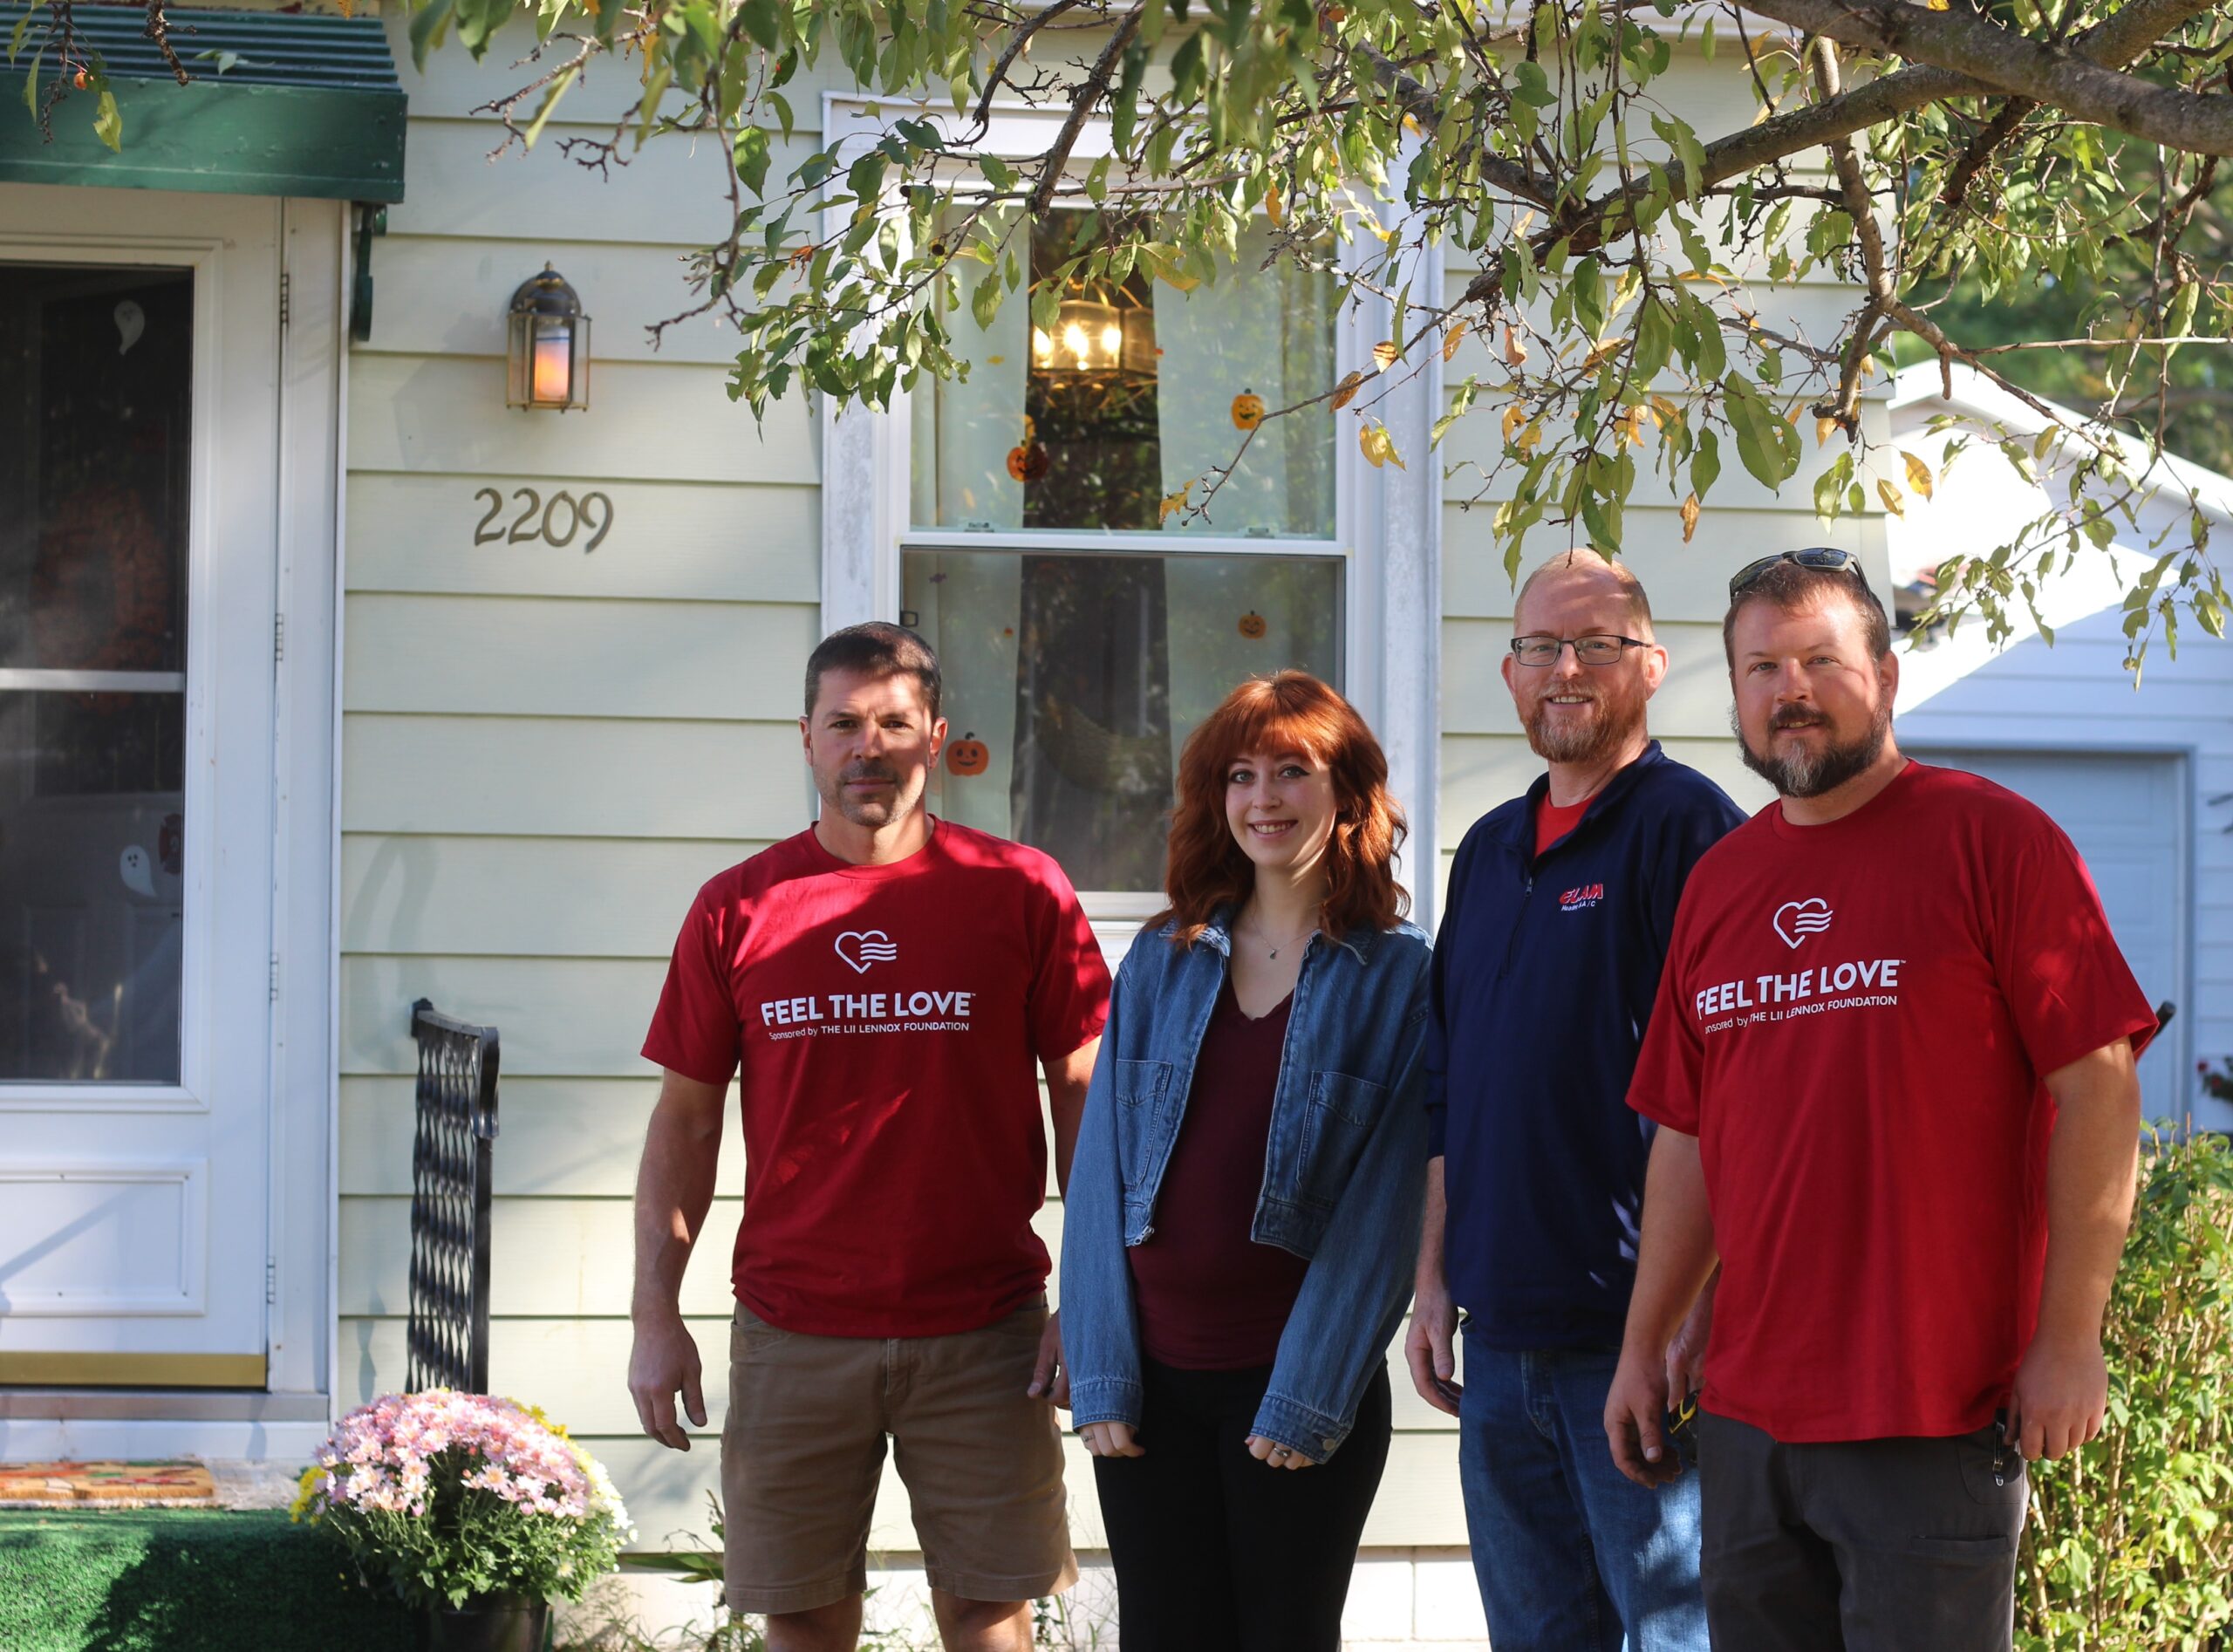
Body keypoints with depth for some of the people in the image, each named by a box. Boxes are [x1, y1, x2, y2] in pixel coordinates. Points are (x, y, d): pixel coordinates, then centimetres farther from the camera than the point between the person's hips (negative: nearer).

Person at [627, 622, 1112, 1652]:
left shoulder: (1021, 893, 0)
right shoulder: (738, 909, 4)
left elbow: (1084, 1100, 3)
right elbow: (685, 1120, 8)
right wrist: (655, 1316, 2)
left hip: (981, 1332, -1)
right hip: (794, 1335, 1)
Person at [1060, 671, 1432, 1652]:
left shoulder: (1397, 975, 0)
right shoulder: (1160, 963, 10)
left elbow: (1383, 1207, -5)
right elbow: (1101, 1176, 7)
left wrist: (1310, 1396, -11)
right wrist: (1100, 1374, -2)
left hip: (1305, 1389, -3)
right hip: (1152, 1379, 3)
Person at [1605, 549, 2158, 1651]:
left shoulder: (1991, 838, -5)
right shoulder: (1720, 881, 14)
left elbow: (2099, 1089, -9)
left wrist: (2069, 1337, -13)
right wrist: (1643, 1346, 13)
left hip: (1934, 1420, -6)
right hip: (1746, 1418, 6)